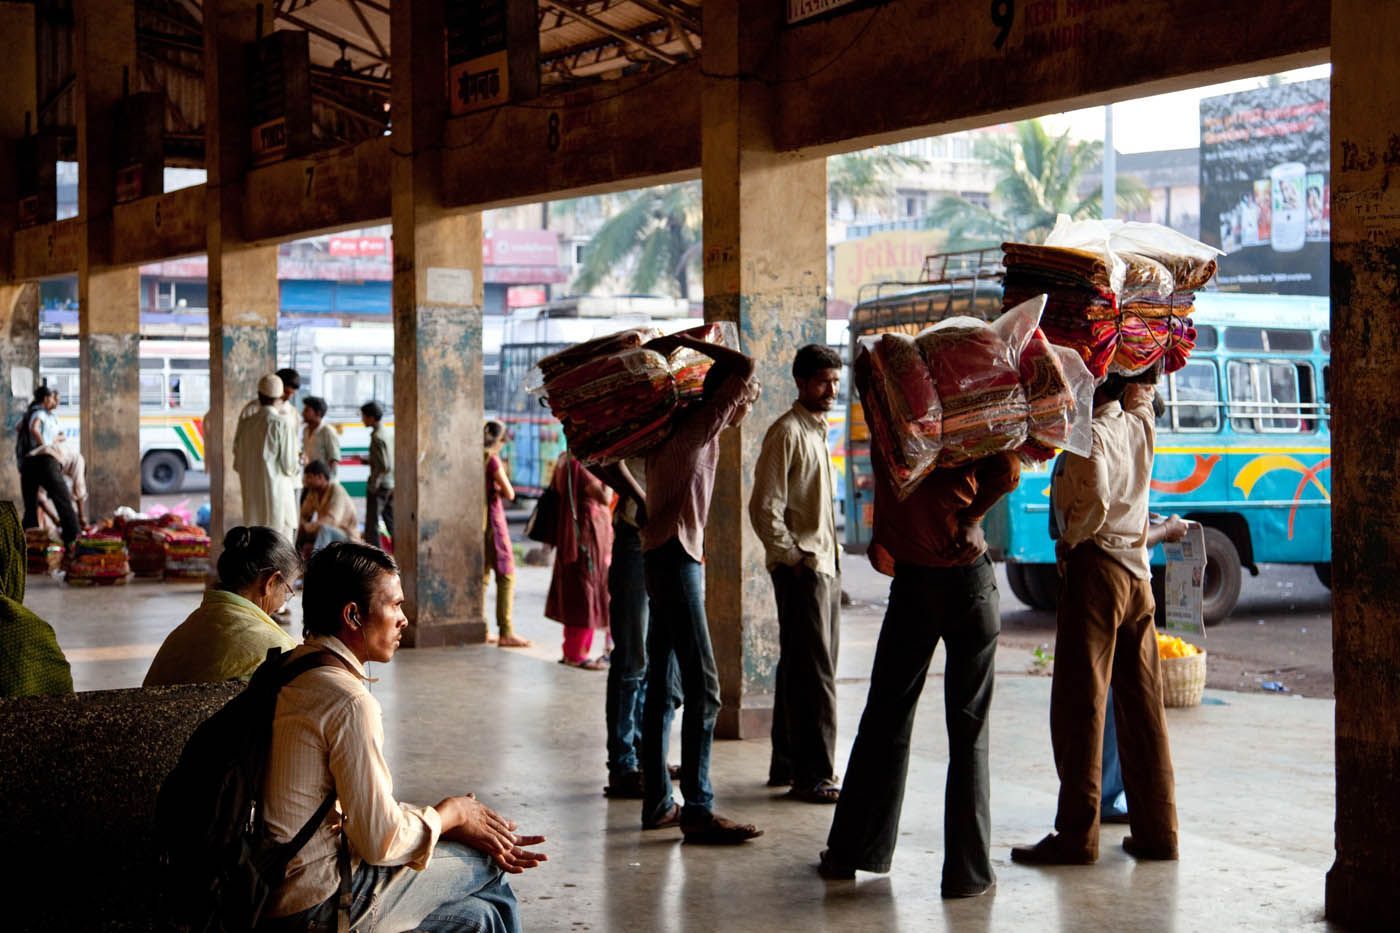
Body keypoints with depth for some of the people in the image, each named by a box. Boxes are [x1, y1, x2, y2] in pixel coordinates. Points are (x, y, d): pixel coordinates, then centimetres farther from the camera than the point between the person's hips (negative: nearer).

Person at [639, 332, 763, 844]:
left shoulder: (680, 426, 15)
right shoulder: (701, 425, -11)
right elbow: (744, 365, -17)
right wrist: (692, 342, -5)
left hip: (667, 557, 10)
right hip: (675, 557, -10)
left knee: (662, 685, 12)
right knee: (703, 688, -12)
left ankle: (658, 802, 17)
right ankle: (698, 810, -13)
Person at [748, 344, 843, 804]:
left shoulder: (818, 431, 17)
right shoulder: (786, 432, -11)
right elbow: (764, 508, -16)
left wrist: (827, 559, 16)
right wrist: (793, 557, -15)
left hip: (825, 565, 9)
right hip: (800, 568, -9)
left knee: (800, 670, 13)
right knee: (812, 673, -9)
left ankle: (788, 764, 21)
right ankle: (813, 775, -6)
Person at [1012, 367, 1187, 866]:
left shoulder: (1092, 434, -11)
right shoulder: (1142, 427, 9)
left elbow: (1096, 500, -22)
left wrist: (1069, 542, -6)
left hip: (1096, 568, -7)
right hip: (1138, 574, 7)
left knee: (1080, 704, -4)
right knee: (1143, 704, 9)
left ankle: (1077, 834, -3)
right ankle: (1156, 830, 13)